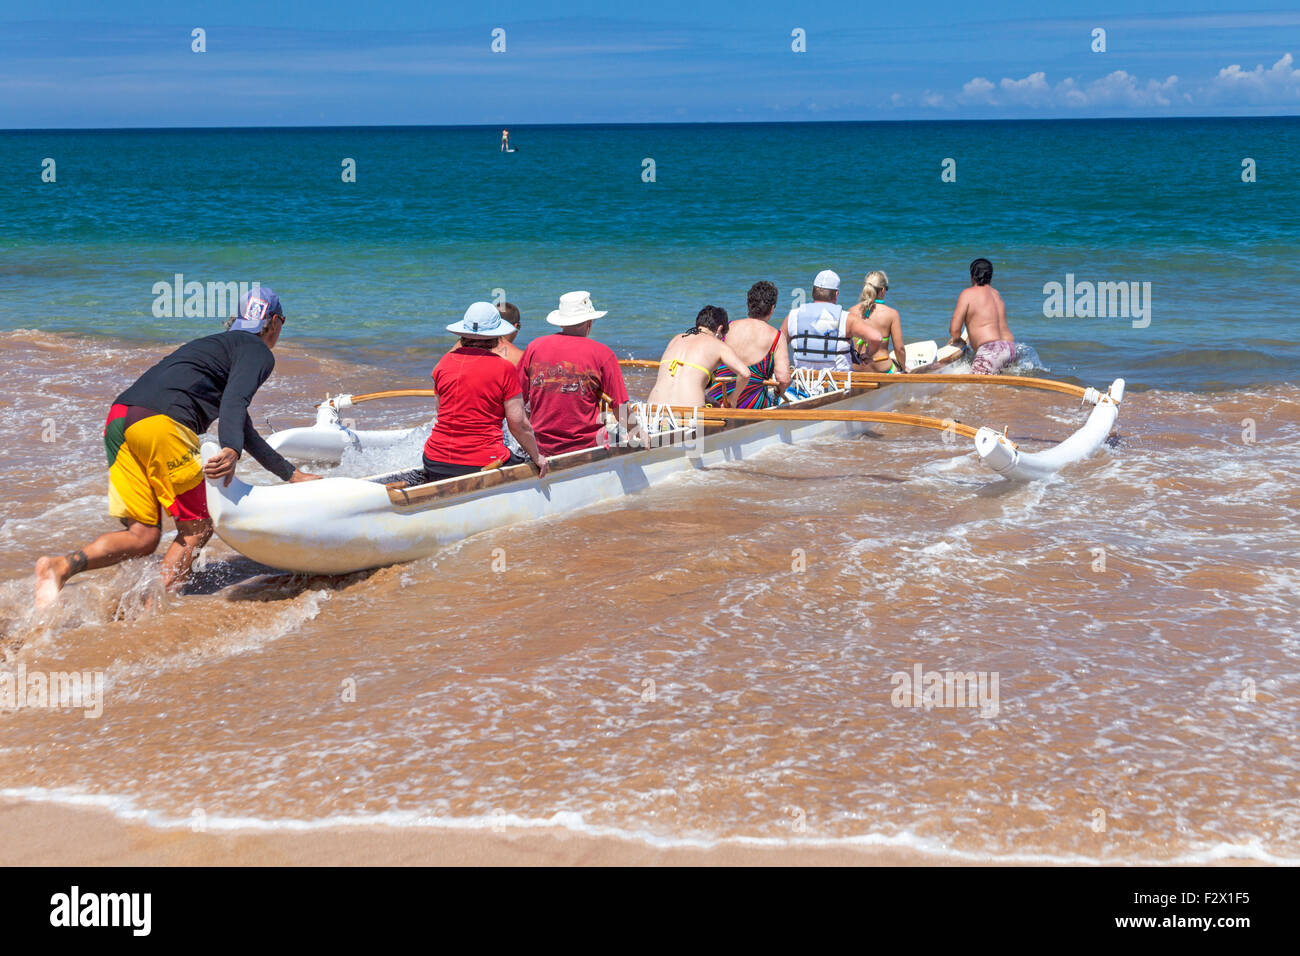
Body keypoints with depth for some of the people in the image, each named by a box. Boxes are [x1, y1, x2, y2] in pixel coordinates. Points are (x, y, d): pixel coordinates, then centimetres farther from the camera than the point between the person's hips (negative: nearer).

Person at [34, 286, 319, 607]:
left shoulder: (217, 344, 38)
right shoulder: (259, 353, 11)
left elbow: (245, 432, 44)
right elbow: (234, 402, -13)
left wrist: (292, 475, 49)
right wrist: (232, 452, -29)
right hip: (161, 423, -8)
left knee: (142, 537, 5)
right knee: (196, 529, 5)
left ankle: (60, 566, -16)